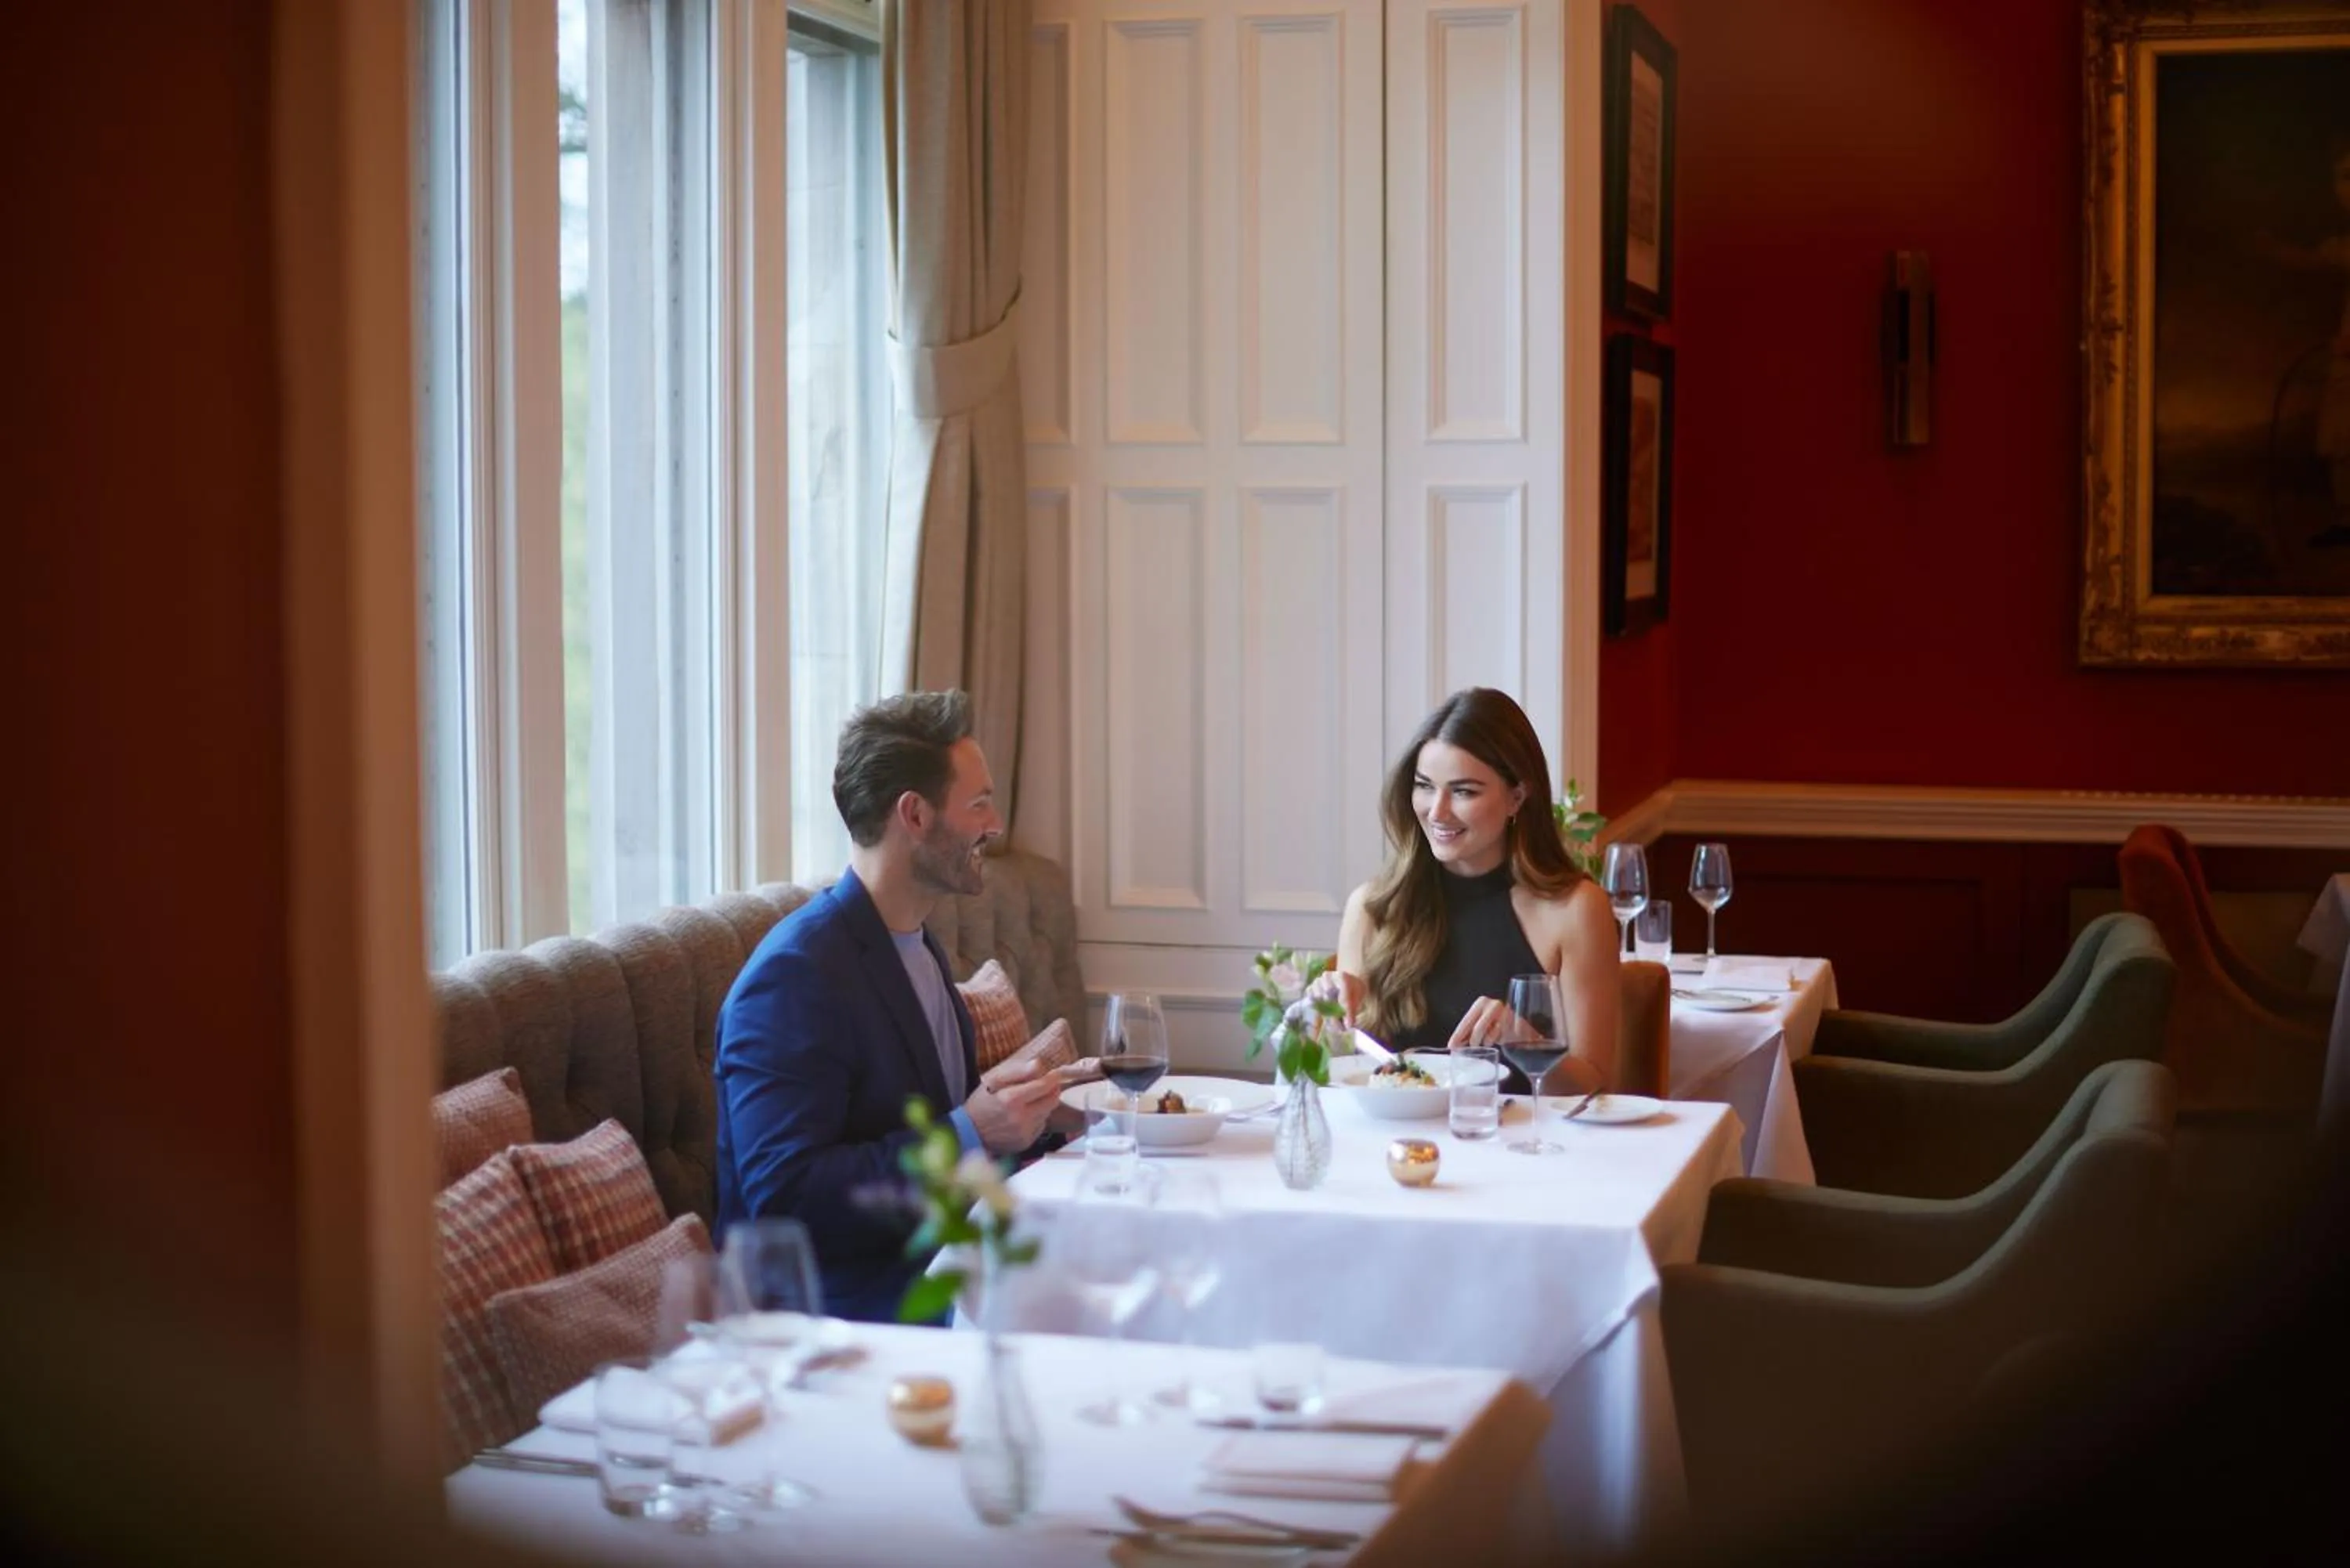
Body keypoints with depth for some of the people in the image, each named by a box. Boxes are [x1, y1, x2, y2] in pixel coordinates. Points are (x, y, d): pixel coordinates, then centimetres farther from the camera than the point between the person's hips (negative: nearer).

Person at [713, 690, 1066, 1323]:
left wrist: (1013, 1104, 3)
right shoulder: (794, 975, -16)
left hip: (932, 1265, 9)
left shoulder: (921, 950, 14)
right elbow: (783, 1198, -22)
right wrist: (969, 1134, -24)